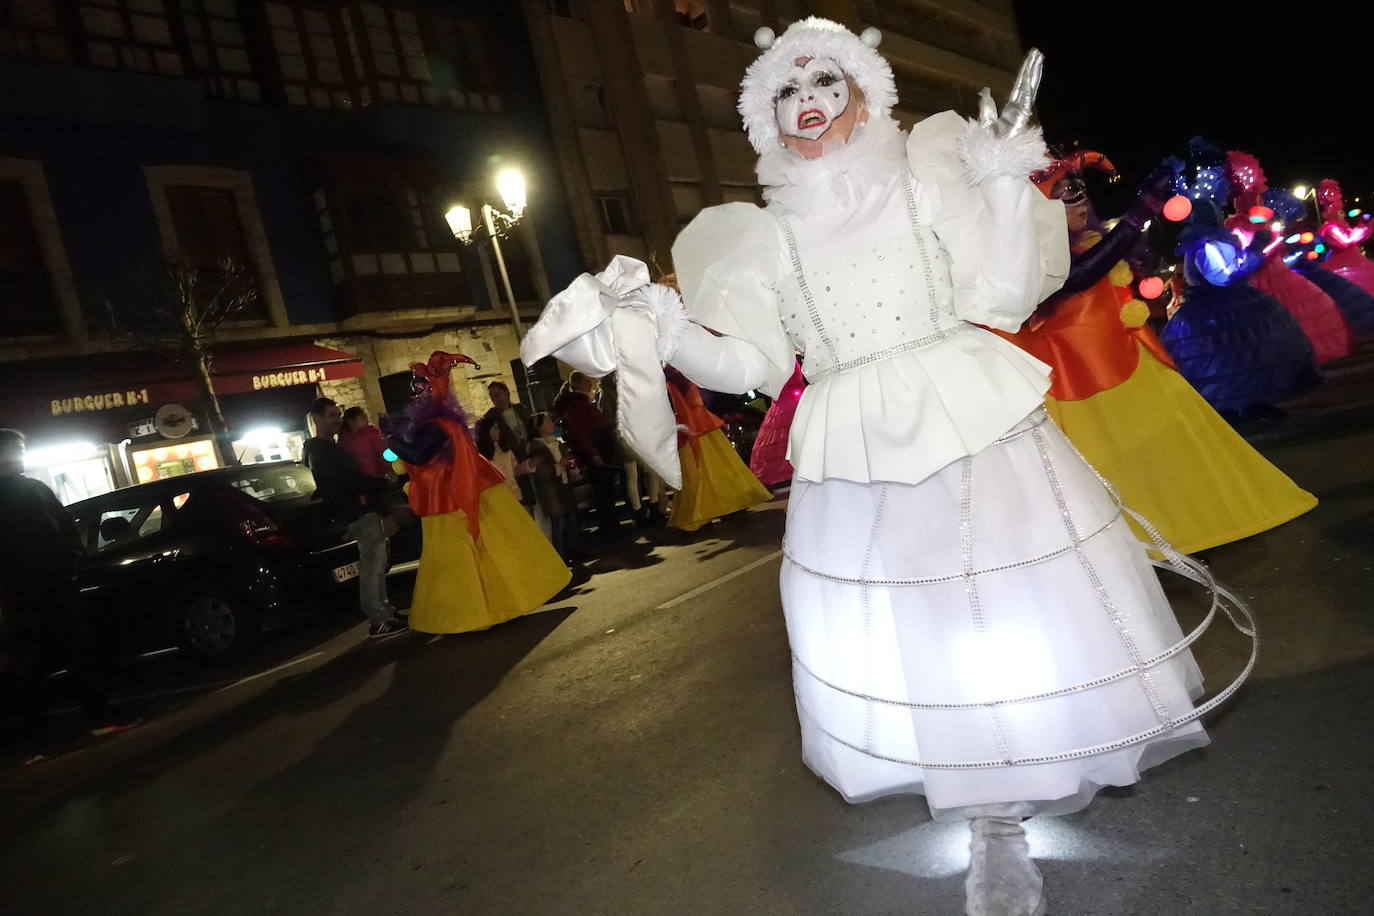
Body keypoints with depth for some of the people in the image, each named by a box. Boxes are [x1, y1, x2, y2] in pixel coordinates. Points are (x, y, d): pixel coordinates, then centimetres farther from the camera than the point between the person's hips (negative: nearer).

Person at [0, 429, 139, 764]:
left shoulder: (36, 488, 12)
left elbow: (68, 527, 15)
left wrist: (69, 560, -1)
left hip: (58, 586, 4)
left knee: (80, 651, 7)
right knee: (29, 667, 2)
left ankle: (99, 715, 15)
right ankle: (33, 739, 9)